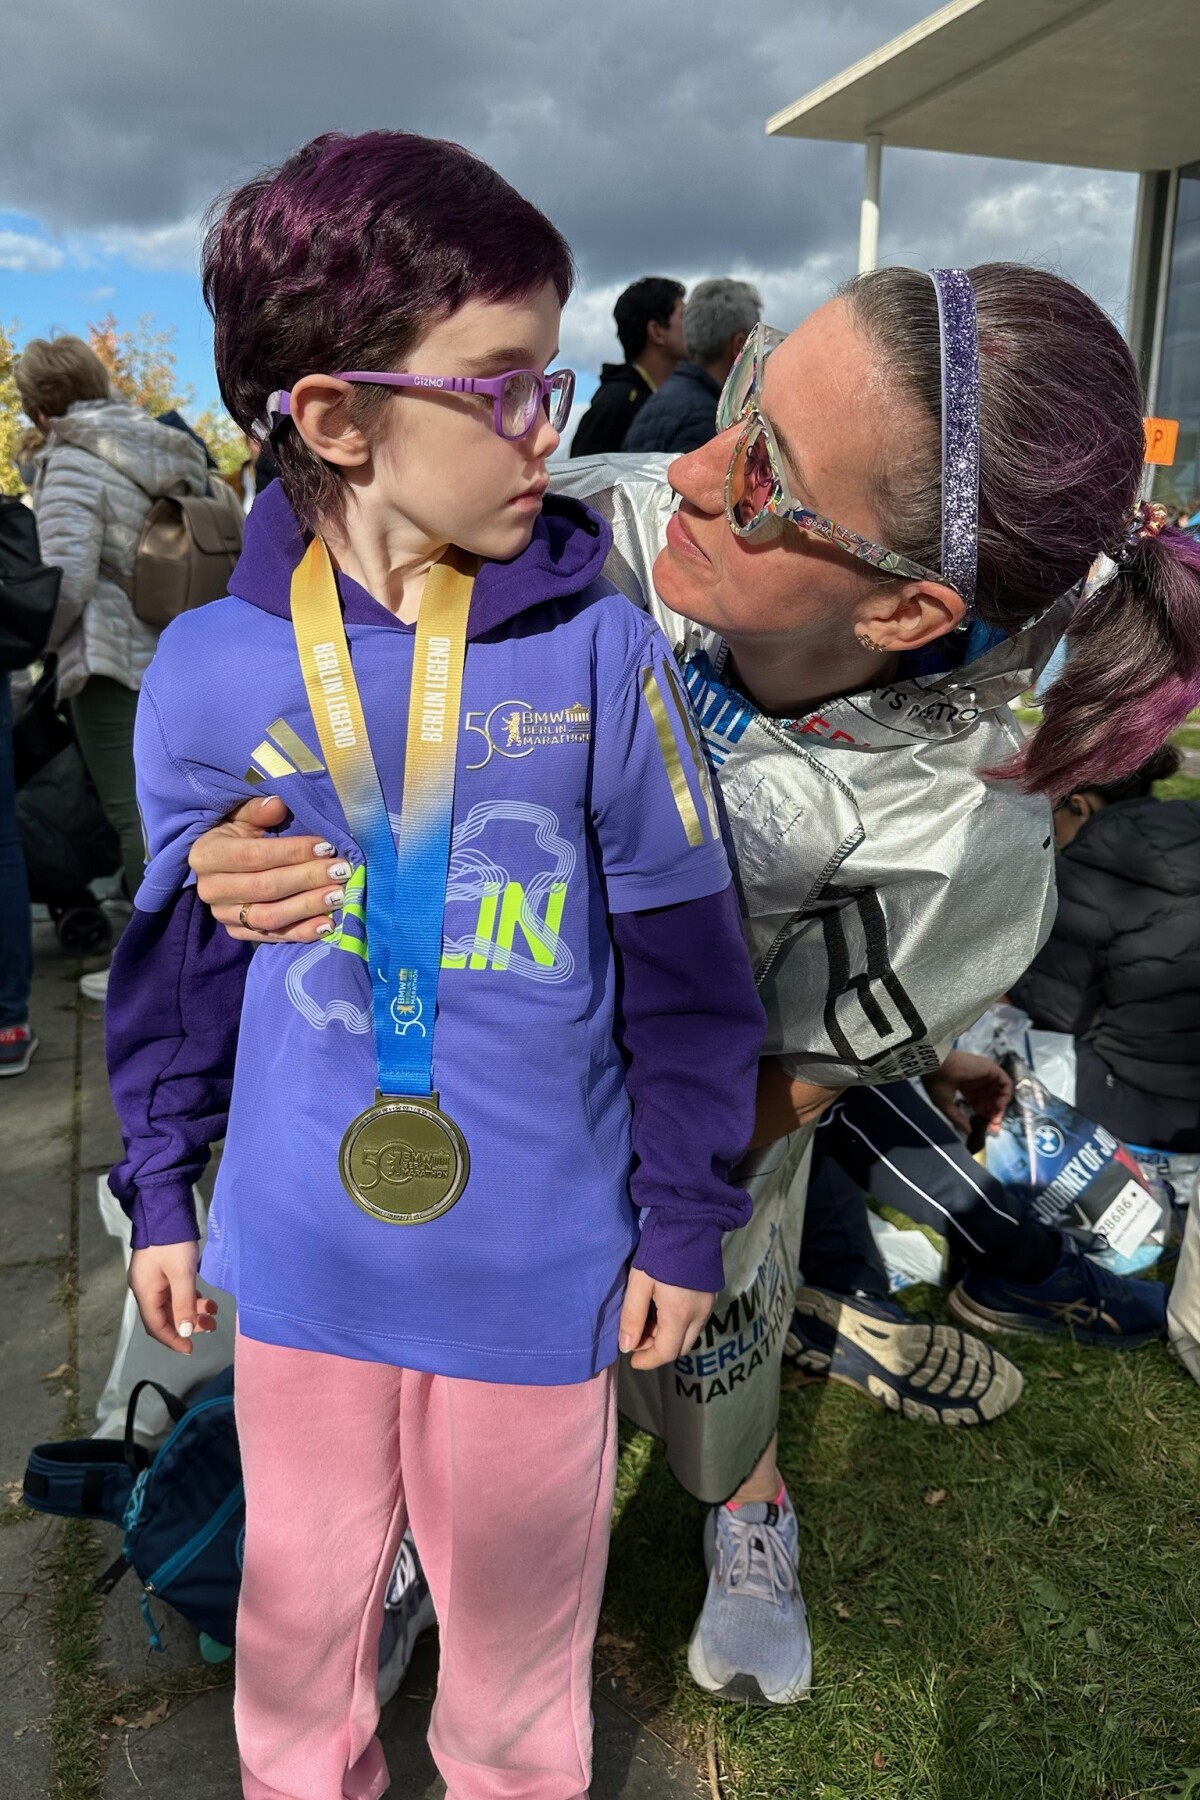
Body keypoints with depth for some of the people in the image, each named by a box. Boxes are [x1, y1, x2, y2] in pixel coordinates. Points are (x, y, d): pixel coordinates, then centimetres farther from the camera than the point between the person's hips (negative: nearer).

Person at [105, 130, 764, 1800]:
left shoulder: (601, 650, -13)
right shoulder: (211, 670, -9)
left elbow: (685, 958, -6)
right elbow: (174, 952, 4)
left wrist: (684, 1218, 0)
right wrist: (161, 1194, 11)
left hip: (541, 1261, -1)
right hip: (301, 1253, 2)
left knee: (519, 1604, 21)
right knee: (301, 1595, 25)